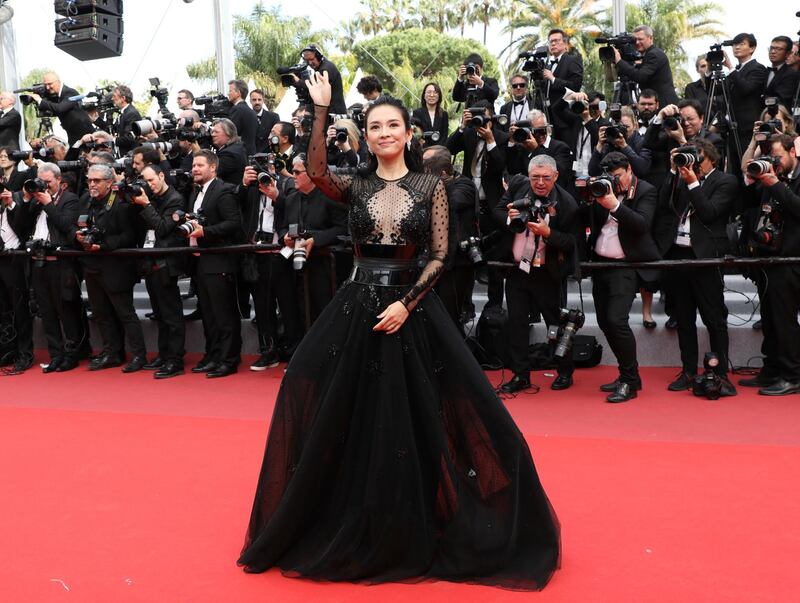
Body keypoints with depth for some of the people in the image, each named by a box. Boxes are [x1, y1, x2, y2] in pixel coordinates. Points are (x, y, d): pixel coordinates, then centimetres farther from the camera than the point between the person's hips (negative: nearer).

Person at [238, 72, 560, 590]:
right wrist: (321, 111, -18)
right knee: (350, 419, 5)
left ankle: (415, 532, 22)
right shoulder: (355, 187, 7)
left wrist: (405, 304, -13)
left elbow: (440, 256, -3)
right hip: (358, 308, 2)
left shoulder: (430, 186, 3)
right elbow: (317, 171, -14)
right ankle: (355, 532, 25)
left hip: (413, 308, -2)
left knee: (416, 422, 1)